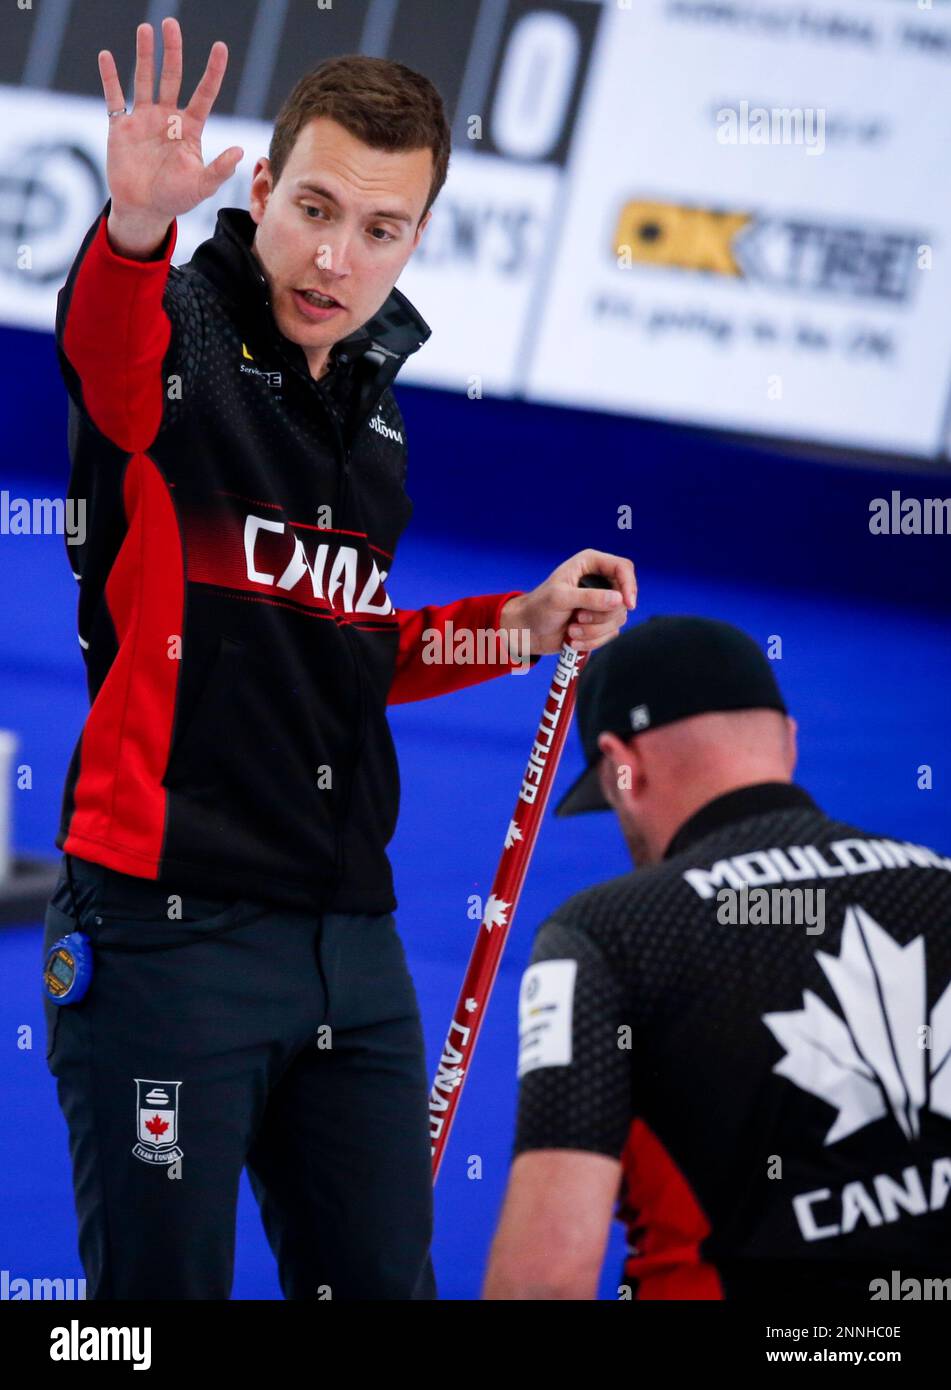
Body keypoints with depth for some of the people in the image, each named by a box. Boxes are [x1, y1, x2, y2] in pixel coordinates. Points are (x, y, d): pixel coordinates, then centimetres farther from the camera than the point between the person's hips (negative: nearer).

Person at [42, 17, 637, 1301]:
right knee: (165, 1290, -5)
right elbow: (101, 345, -32)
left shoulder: (376, 411, 16)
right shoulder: (178, 346, -6)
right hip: (167, 930, -7)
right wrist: (137, 223, -53)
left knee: (381, 1278, 9)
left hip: (350, 942, 7)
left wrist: (524, 624, 14)